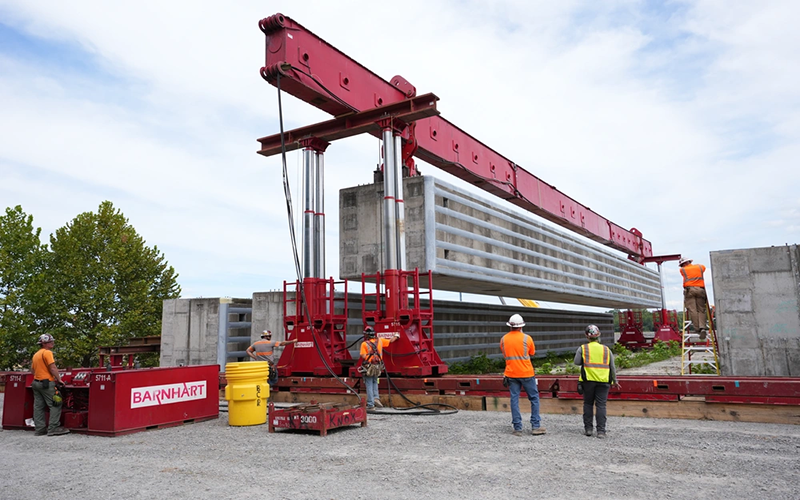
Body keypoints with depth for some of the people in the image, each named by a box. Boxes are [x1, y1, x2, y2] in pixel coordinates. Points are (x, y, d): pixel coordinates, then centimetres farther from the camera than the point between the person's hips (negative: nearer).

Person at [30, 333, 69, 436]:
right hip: (47, 383, -10)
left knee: (38, 406, 8)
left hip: (36, 382, 10)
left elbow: (32, 369, 23)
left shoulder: (36, 354, 17)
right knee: (55, 405, -6)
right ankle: (53, 428, -10)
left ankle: (40, 429, 10)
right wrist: (59, 379, -10)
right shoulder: (47, 352, -12)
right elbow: (53, 368, -17)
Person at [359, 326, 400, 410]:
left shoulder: (364, 344, -9)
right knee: (374, 382, 24)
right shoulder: (379, 341, 3)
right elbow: (391, 340, 16)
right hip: (378, 367, 4)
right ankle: (376, 398, 5)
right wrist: (396, 336, 36)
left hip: (368, 367, -4)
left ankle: (371, 405, 2)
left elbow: (363, 356, -16)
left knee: (369, 385, 2)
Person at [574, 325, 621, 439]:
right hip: (603, 381, 1)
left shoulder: (583, 349, 2)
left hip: (588, 380, -1)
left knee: (588, 404, 12)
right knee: (601, 405, 2)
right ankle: (601, 431, -1)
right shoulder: (606, 350, 8)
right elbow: (612, 367, 11)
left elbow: (577, 362, -3)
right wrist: (615, 381, 22)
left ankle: (588, 428, 15)